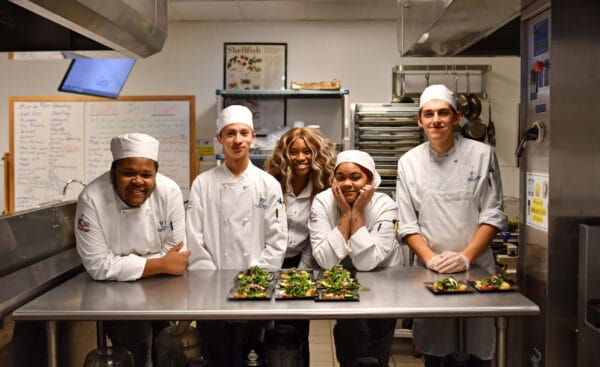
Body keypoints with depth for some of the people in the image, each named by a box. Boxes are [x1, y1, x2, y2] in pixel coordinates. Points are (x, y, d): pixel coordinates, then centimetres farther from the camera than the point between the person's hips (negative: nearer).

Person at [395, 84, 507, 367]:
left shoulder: (482, 155, -3)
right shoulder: (409, 162, 0)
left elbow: (493, 215, -3)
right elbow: (407, 224, 0)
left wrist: (465, 257, -13)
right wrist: (430, 258, -13)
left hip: (476, 266, 0)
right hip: (429, 269, 1)